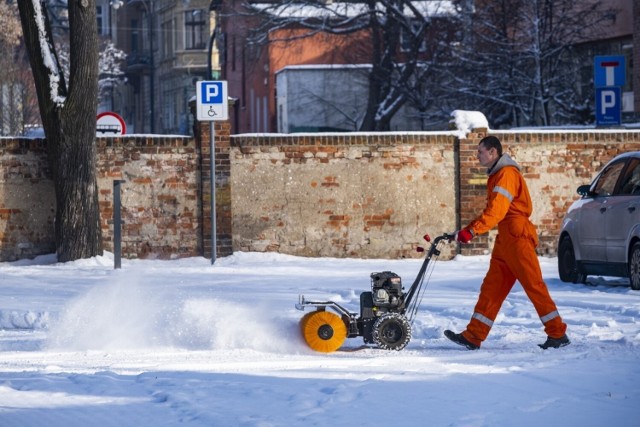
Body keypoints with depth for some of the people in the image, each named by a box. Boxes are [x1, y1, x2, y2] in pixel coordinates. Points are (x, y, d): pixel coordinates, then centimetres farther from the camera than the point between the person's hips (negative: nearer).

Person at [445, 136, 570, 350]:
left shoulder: (507, 173, -12)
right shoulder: (496, 175, 20)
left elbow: (496, 211, -20)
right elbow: (491, 211, 23)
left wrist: (471, 230, -22)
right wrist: (466, 230, 15)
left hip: (517, 236, -10)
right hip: (505, 239, 10)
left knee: (534, 286, -9)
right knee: (491, 287, 7)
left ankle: (558, 334, -6)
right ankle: (473, 336, 6)